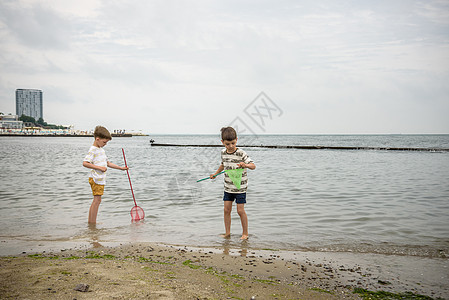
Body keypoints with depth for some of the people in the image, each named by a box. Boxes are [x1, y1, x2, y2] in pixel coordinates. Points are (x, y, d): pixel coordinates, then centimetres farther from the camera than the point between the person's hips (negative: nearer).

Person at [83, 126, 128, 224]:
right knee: (97, 200, -10)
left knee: (97, 200, 11)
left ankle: (90, 221, 17)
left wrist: (121, 168, 24)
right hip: (96, 179, -9)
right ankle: (92, 223, -6)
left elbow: (107, 163, 26)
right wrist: (100, 167, -24)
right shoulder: (93, 150, -11)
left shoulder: (101, 150, 19)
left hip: (101, 179, 9)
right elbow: (85, 163, -22)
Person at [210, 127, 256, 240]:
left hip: (240, 187, -5)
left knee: (240, 210, -2)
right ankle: (227, 232, 18)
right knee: (227, 209, 6)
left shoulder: (241, 153, -17)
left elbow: (253, 166, -23)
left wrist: (246, 165, -42)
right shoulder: (223, 153, 2)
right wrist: (216, 173, 18)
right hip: (228, 187, 5)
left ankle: (245, 233, 14)